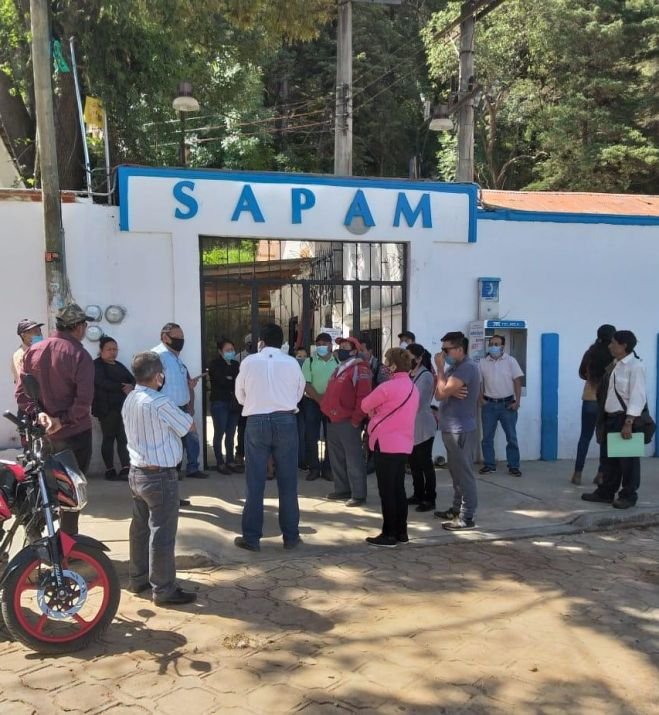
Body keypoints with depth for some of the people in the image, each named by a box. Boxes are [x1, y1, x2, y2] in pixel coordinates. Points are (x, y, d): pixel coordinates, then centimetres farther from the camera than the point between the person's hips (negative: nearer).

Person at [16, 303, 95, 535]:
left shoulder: (33, 351, 3)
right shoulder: (79, 355, -15)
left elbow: (21, 392, 0)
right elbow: (83, 400, -22)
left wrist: (39, 414, -8)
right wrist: (63, 420, -14)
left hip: (41, 432, 6)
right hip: (73, 432, -6)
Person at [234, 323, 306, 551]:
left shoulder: (249, 362, -2)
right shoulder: (292, 363, -2)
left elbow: (240, 396, 7)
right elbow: (299, 394, 6)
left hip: (256, 422, 0)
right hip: (285, 421, 1)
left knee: (255, 482, 5)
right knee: (288, 482, 8)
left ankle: (251, 538, 10)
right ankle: (290, 536, 15)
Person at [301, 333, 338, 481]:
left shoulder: (338, 362, 3)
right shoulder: (309, 362, 0)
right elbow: (306, 384, -6)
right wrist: (319, 399, -16)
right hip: (312, 403, -1)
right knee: (311, 437, 0)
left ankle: (328, 468, 13)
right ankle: (314, 468, 10)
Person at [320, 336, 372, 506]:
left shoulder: (360, 369, -12)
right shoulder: (339, 369, 19)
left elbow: (363, 396, -20)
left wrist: (356, 419, -20)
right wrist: (326, 409, 16)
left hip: (348, 421, -10)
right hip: (333, 420, 10)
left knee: (353, 458, -6)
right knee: (336, 458, 15)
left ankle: (358, 494, -1)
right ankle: (342, 489, 26)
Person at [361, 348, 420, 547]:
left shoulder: (388, 387, -16)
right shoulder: (413, 388, 11)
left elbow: (365, 405, -4)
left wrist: (374, 411, 15)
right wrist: (380, 412, 6)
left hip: (386, 444, -8)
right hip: (403, 445, 8)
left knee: (387, 491, -1)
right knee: (398, 489, 13)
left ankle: (389, 534, 3)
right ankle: (401, 532, 18)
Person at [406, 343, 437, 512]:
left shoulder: (426, 376, -14)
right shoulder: (410, 374, 9)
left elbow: (416, 402, -18)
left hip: (422, 426, -8)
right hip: (411, 426, 8)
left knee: (425, 463, -1)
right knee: (414, 463, 14)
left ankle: (430, 499, 6)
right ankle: (418, 494, 25)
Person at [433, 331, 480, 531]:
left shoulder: (467, 367, -16)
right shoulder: (455, 367, 16)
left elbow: (443, 391, -23)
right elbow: (438, 394, 7)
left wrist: (440, 367, -12)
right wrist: (451, 391, -14)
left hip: (461, 430, -10)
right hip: (451, 428, 10)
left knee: (464, 473, -5)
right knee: (456, 472, 17)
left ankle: (467, 517, -1)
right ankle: (457, 509, 26)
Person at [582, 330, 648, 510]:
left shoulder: (634, 366, -14)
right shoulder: (614, 365, 11)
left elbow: (637, 397, -19)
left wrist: (628, 422, -23)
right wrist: (604, 417, 14)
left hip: (626, 418, -8)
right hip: (611, 417, 8)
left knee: (627, 459, 3)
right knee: (610, 457, 15)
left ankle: (628, 495, 15)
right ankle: (606, 492, 25)